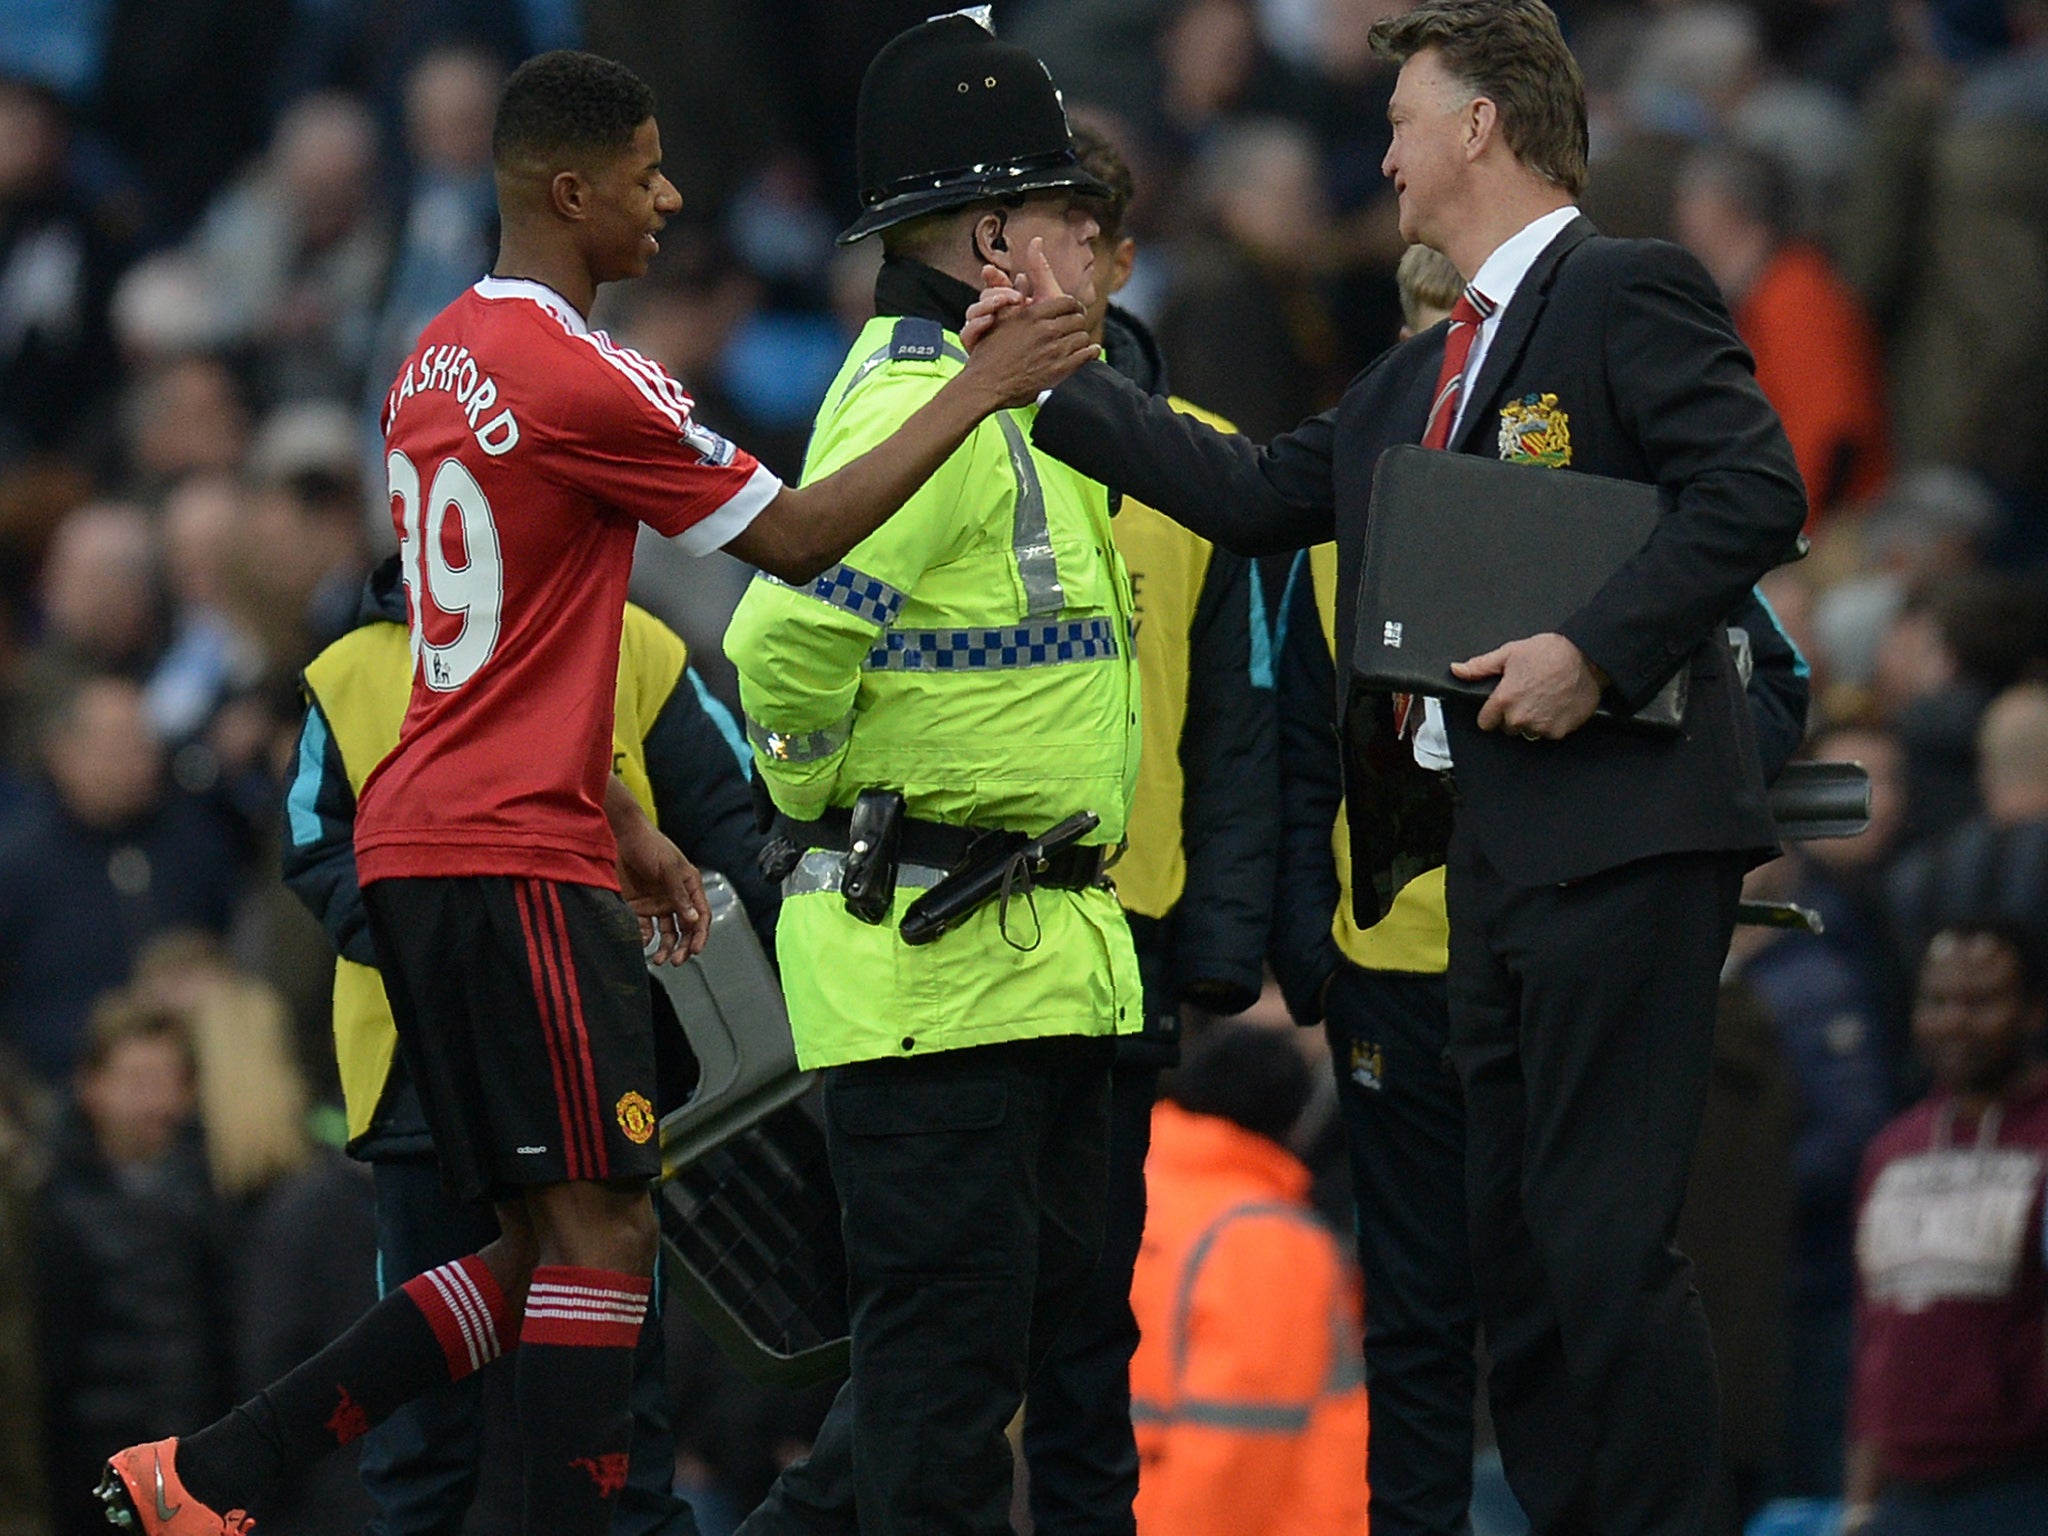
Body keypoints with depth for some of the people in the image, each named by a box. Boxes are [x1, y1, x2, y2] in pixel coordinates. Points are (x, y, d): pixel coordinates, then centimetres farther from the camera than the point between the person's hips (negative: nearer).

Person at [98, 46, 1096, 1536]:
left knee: (549, 1245, 11)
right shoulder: (580, 378, -14)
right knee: (600, 1231, -8)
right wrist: (980, 393, -4)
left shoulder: (441, 360, 15)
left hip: (416, 850, 9)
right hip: (516, 859, -9)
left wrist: (621, 820, 25)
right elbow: (794, 537, -9)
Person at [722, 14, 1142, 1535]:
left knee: (1044, 1283, 17)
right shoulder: (919, 402, -17)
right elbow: (785, 630, -26)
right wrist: (822, 799, -11)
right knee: (951, 1331, -6)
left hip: (1041, 949, 10)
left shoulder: (1008, 400, 18)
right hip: (935, 956, -10)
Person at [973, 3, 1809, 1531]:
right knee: (1513, 1237, 11)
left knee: (1604, 1234, -12)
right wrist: (1052, 384, 21)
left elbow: (1756, 492, -16)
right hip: (1497, 851, 10)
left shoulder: (1627, 292, -6)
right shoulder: (1425, 374, 22)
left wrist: (1597, 650, -22)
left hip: (1622, 833, -10)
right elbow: (1258, 495, 22)